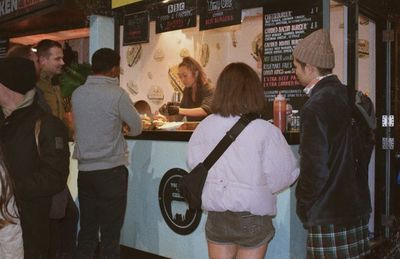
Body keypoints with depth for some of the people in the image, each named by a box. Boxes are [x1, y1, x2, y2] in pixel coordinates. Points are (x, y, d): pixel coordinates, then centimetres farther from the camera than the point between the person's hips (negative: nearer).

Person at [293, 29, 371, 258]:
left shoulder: (315, 106, -18)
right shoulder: (350, 96, 6)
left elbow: (315, 168, -20)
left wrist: (304, 205, -5)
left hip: (329, 216, -8)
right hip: (358, 206, 8)